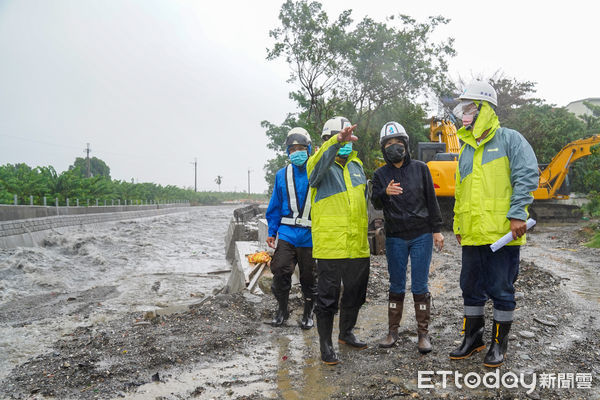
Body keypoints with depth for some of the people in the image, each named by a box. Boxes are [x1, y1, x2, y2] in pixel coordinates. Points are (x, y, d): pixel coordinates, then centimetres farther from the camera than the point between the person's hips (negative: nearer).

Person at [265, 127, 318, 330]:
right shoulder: (282, 175, 7)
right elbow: (275, 206, 13)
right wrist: (271, 232, 8)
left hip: (310, 235, -1)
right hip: (287, 232, 2)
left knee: (309, 277, 8)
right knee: (281, 270, -9)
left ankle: (308, 313, 27)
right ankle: (282, 309, 14)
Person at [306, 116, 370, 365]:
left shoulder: (357, 165, 16)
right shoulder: (321, 165, -5)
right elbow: (322, 160, -31)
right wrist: (336, 141, -50)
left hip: (358, 246, 7)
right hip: (330, 245, -7)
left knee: (355, 294, 19)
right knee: (328, 297, 0)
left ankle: (346, 333, 39)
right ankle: (325, 345, 15)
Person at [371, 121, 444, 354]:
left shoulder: (420, 168, 3)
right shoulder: (381, 174, 5)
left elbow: (431, 200, 5)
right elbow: (375, 204, -4)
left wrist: (437, 230, 3)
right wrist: (385, 193, -25)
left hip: (421, 236, -1)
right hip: (395, 237, 1)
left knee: (420, 286, 1)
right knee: (396, 286, 8)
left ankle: (423, 333, 11)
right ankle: (393, 331, 18)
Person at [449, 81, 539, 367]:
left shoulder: (509, 140, -2)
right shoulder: (466, 150, 18)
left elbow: (527, 176, -11)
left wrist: (517, 214, -20)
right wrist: (458, 225, 19)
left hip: (502, 232, -6)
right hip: (472, 235, 7)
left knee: (501, 290, 3)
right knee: (471, 288, 13)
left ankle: (499, 344, 19)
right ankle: (473, 338, 28)